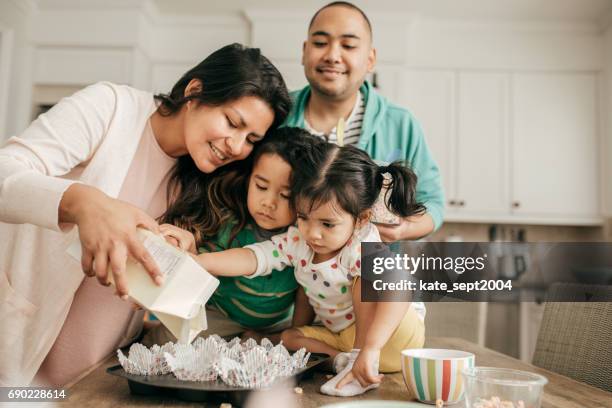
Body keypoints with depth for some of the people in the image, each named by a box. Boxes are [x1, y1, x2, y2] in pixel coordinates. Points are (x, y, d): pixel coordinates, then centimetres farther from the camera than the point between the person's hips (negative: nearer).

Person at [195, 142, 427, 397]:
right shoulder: (297, 241, -12)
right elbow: (251, 259, -18)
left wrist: (370, 348, -55)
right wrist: (198, 261, -33)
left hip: (397, 334, -6)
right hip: (345, 335, 6)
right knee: (287, 337, -4)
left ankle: (361, 362, -25)